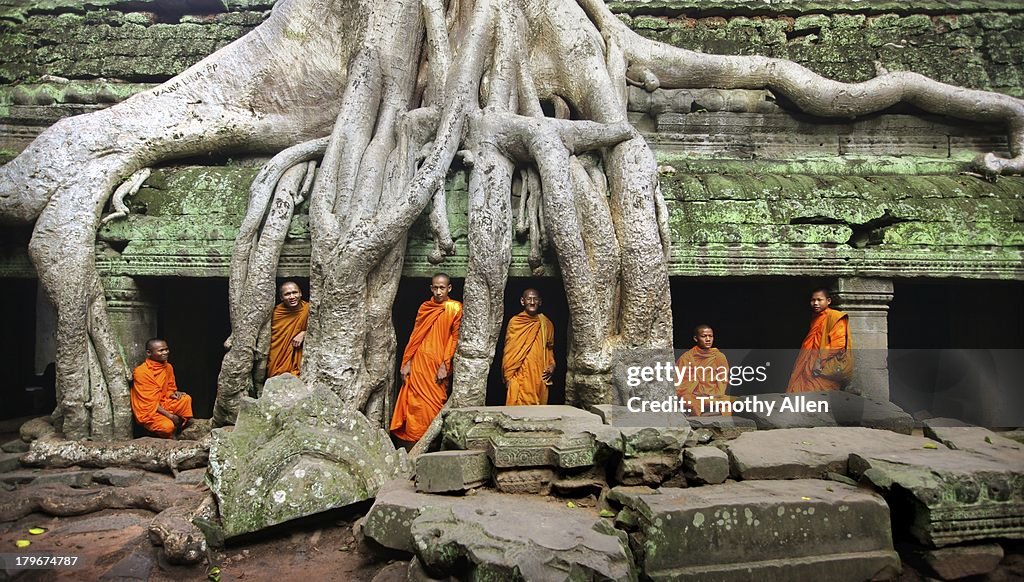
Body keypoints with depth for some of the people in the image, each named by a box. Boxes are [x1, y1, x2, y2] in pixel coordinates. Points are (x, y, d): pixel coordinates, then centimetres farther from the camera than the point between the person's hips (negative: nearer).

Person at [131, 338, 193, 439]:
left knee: (186, 399, -16)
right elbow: (149, 402, -19)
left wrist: (173, 394, -9)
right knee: (167, 426, -31)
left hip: (164, 404, 7)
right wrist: (170, 416, -22)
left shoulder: (168, 367, 2)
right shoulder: (141, 372, -19)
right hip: (148, 411, -7)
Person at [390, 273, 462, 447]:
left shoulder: (455, 308, -2)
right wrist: (407, 362, 4)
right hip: (419, 362, 4)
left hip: (438, 364, -3)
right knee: (413, 402, 4)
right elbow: (414, 336, 10)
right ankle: (409, 443, 12)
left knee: (433, 405, 1)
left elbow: (454, 338, -5)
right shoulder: (424, 307, 10)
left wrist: (445, 365, -10)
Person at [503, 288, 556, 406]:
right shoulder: (514, 322, 1)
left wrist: (551, 366, 4)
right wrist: (508, 376, -1)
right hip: (520, 377, -3)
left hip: (540, 376, 3)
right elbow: (508, 351, 3)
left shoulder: (546, 324, 10)